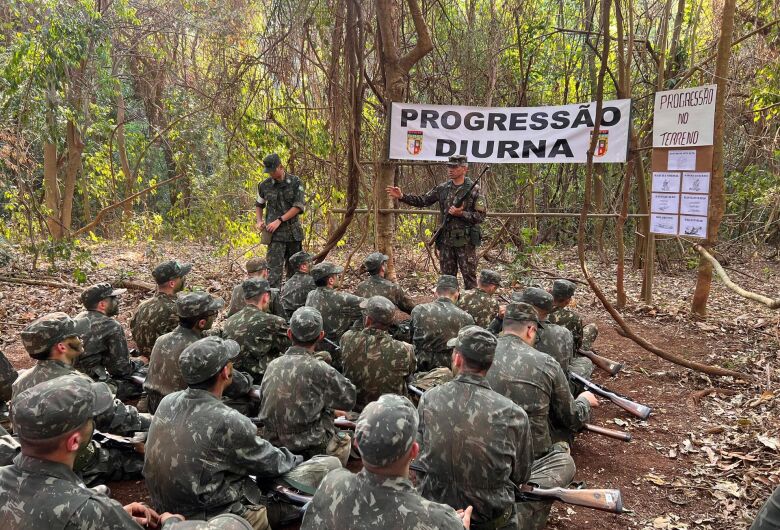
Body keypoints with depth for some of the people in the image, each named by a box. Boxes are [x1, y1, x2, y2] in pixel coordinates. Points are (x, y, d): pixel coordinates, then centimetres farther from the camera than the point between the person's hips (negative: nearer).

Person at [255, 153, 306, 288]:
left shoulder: (296, 182, -3)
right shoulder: (264, 185, 2)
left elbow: (299, 206, -9)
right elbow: (259, 205, 18)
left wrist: (280, 220, -15)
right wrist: (259, 221, 1)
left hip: (294, 232, 1)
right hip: (275, 233, -1)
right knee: (274, 267, -9)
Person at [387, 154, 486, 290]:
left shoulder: (474, 189, -6)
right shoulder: (442, 188, 8)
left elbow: (481, 216, -8)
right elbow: (422, 201, 9)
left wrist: (461, 213, -20)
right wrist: (402, 196, -3)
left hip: (466, 241, -5)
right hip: (446, 240, 5)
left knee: (469, 276, 0)